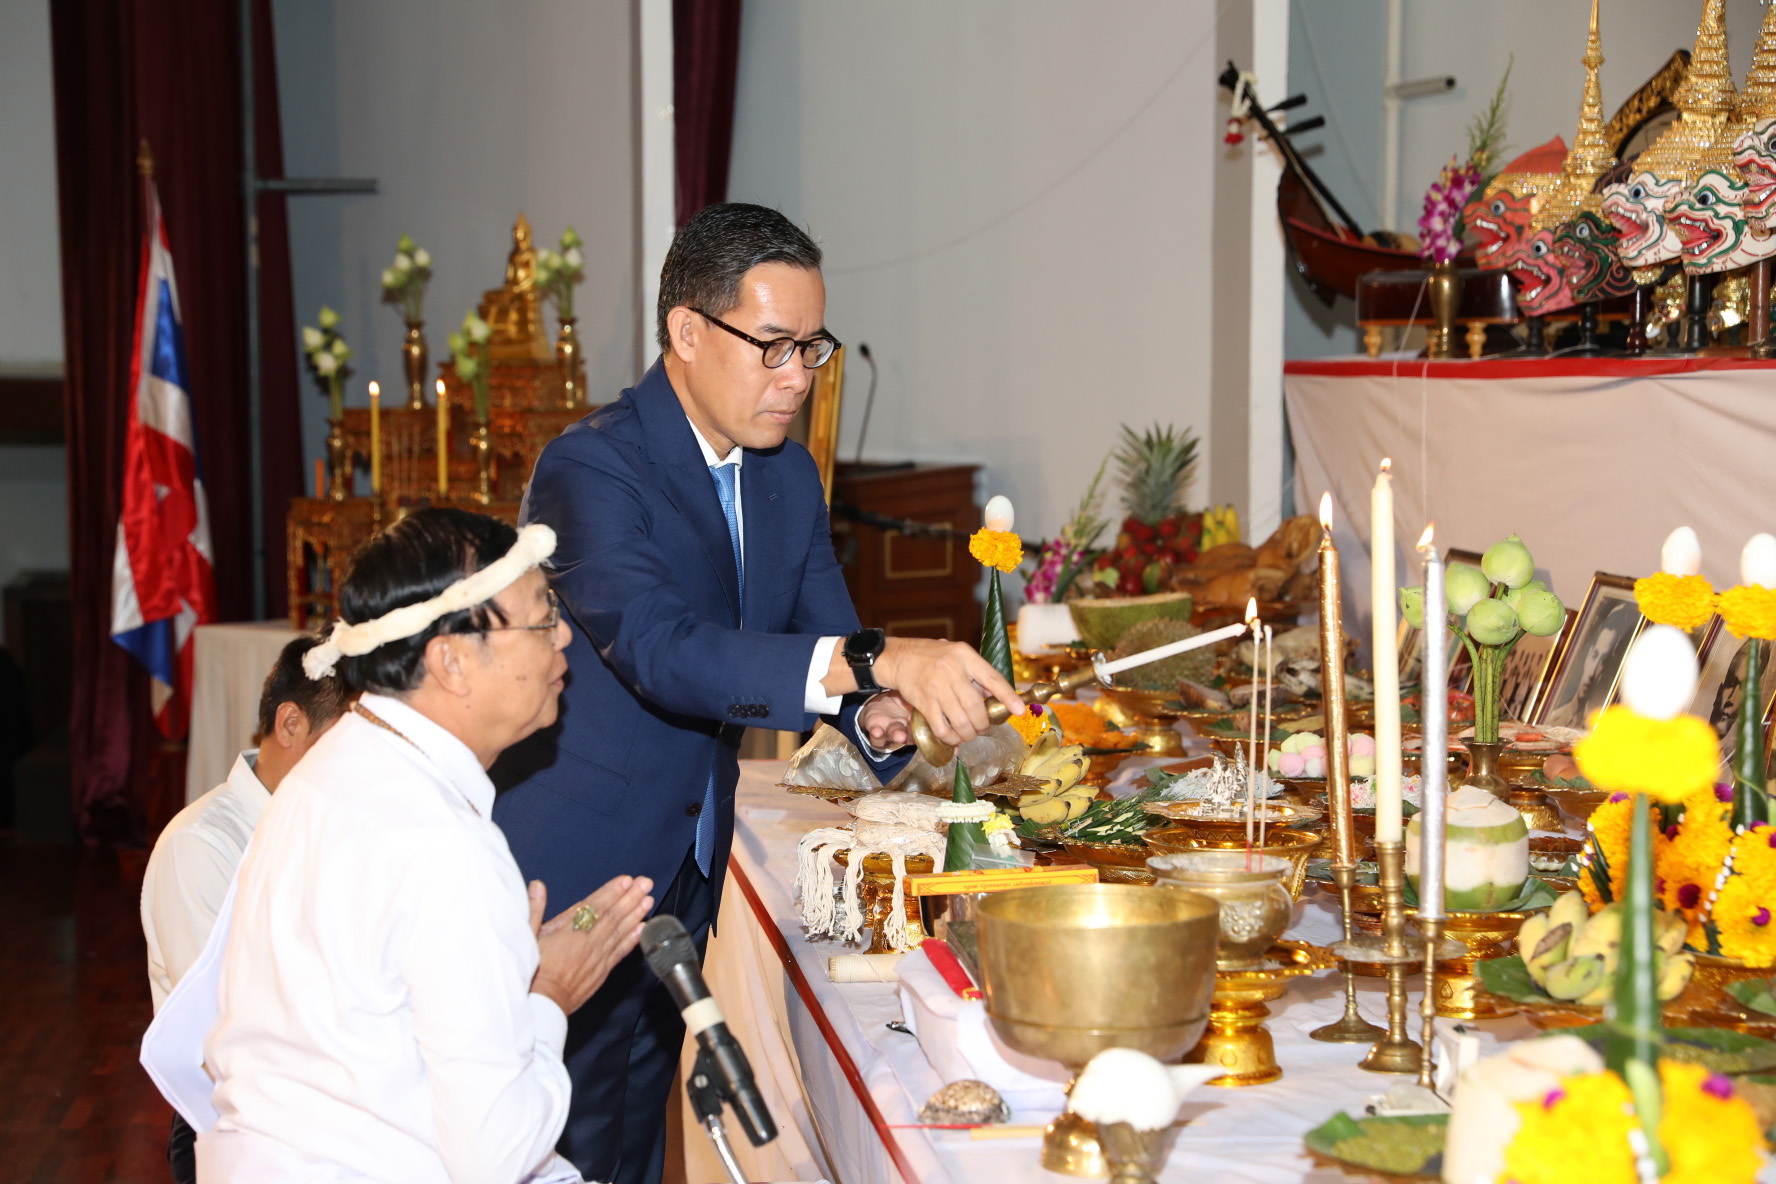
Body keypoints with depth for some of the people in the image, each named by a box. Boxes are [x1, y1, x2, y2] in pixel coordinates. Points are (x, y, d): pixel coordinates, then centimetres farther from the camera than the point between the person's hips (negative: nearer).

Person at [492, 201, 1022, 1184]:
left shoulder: (787, 476, 4)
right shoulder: (589, 468, -22)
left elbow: (826, 640, 7)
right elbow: (659, 648, -36)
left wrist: (874, 716, -18)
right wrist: (877, 661, -46)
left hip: (684, 880, 7)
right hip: (570, 877, -7)